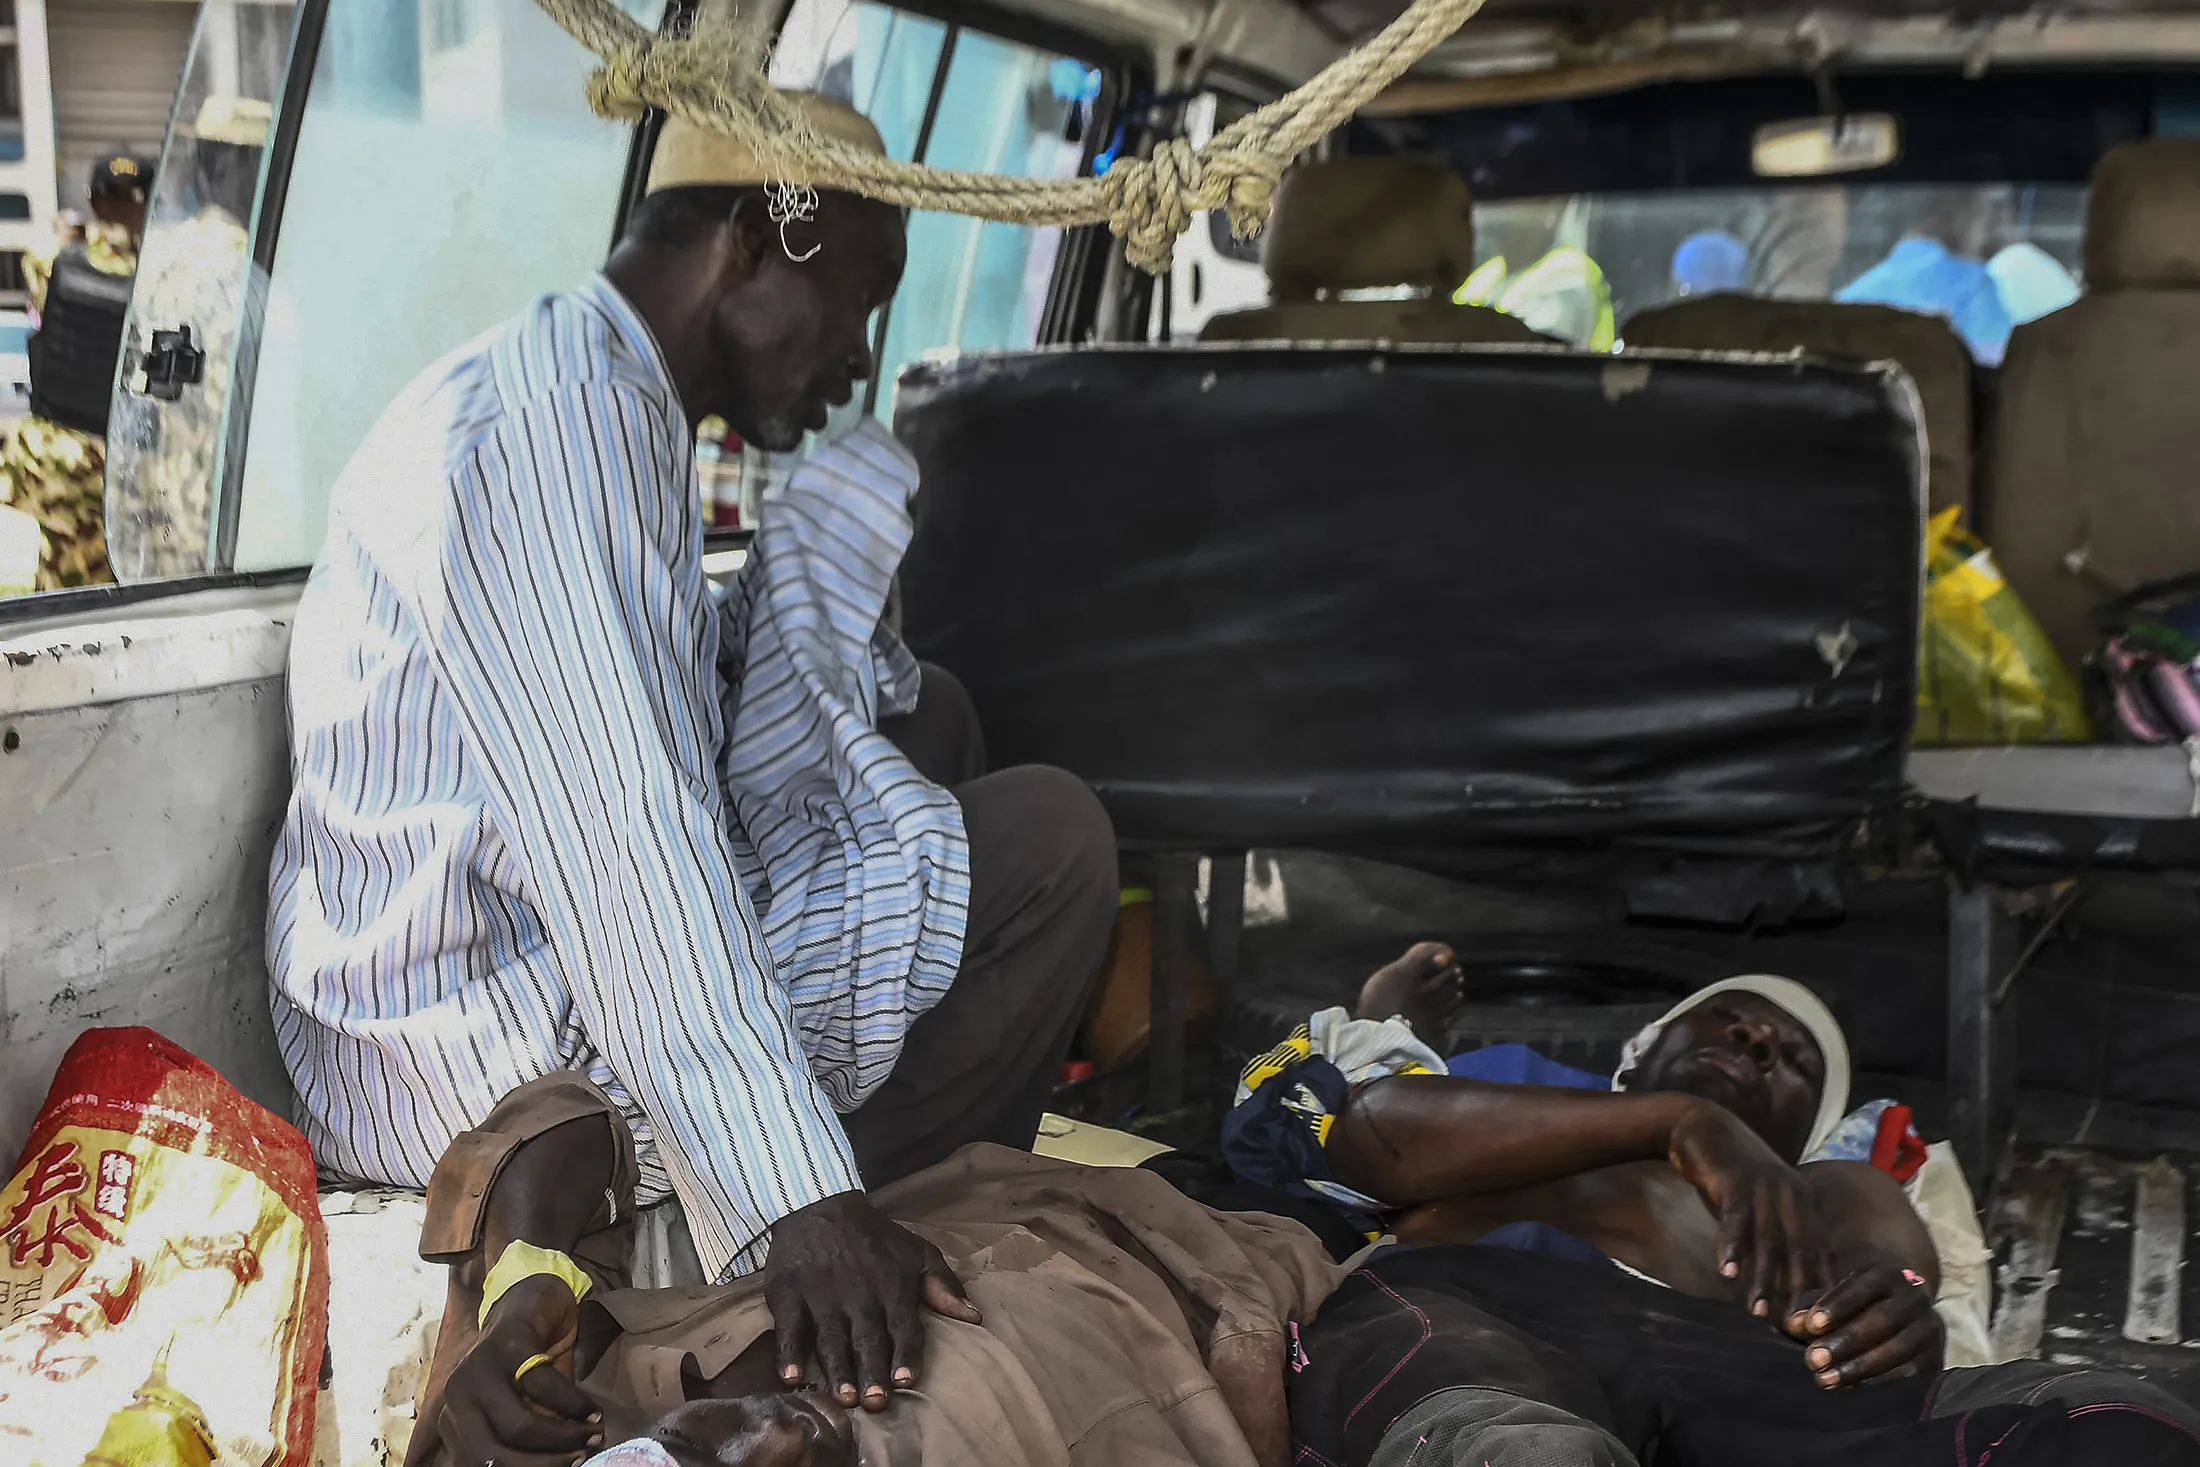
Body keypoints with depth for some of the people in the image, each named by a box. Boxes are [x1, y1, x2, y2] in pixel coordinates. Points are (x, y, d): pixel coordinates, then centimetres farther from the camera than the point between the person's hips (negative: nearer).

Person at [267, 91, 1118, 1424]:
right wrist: (799, 1203, -34)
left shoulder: (591, 404, 13)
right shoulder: (553, 427, -21)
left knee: (927, 723, 17)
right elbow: (625, 847, -31)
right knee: (1052, 838, -8)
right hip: (492, 1057, -11)